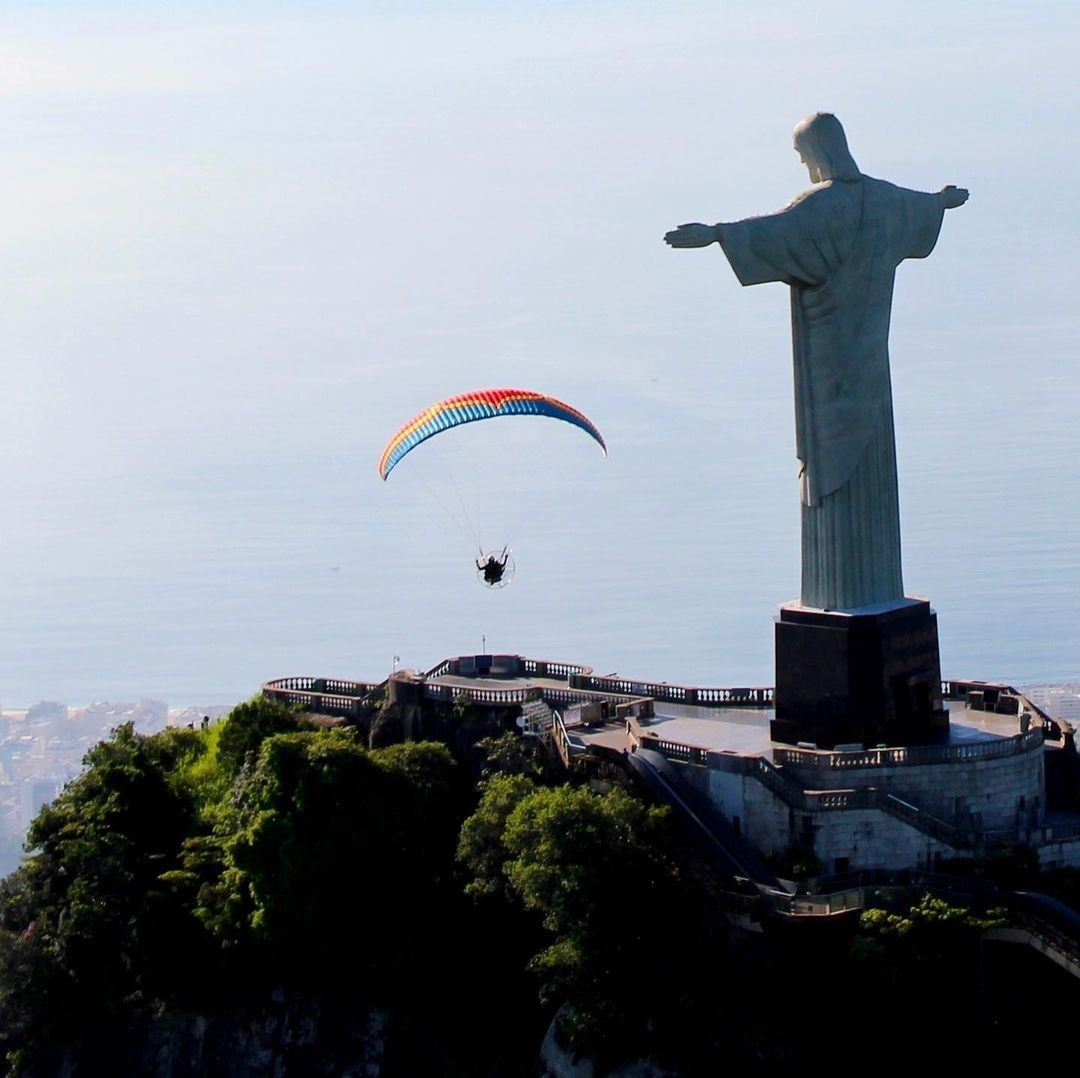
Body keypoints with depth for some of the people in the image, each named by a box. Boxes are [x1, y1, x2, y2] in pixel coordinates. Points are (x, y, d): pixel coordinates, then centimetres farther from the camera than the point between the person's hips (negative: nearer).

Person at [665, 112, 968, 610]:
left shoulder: (822, 201, -17)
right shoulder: (881, 196, 8)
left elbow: (776, 228, -37)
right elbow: (917, 203, 32)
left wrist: (713, 233, -50)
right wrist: (943, 201, 57)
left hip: (828, 355, -7)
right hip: (868, 353, 7)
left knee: (832, 455, -4)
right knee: (868, 459, 12)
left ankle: (841, 592, -3)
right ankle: (877, 587, 15)